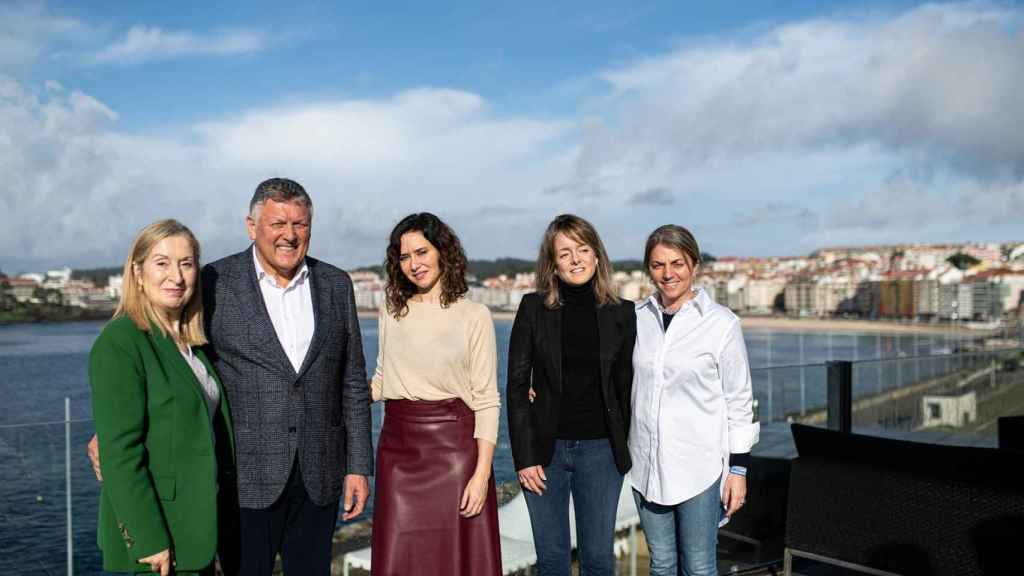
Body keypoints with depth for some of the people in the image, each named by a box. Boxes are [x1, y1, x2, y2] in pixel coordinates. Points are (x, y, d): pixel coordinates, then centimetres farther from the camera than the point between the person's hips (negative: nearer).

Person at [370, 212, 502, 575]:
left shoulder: (474, 316, -3)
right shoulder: (391, 311, 10)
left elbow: (487, 400, -5)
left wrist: (482, 474, -12)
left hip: (453, 446, -3)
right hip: (398, 449, 3)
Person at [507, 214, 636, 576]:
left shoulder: (621, 313, 1)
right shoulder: (533, 308, -2)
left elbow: (624, 387, 6)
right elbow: (517, 385, -2)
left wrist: (623, 450, 5)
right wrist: (524, 456, -7)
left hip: (600, 448, 1)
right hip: (546, 447, 0)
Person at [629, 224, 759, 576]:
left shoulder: (721, 323, -8)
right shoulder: (637, 318, 1)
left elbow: (739, 400, -3)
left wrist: (738, 468, -5)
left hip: (699, 466, -3)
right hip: (647, 463, 4)